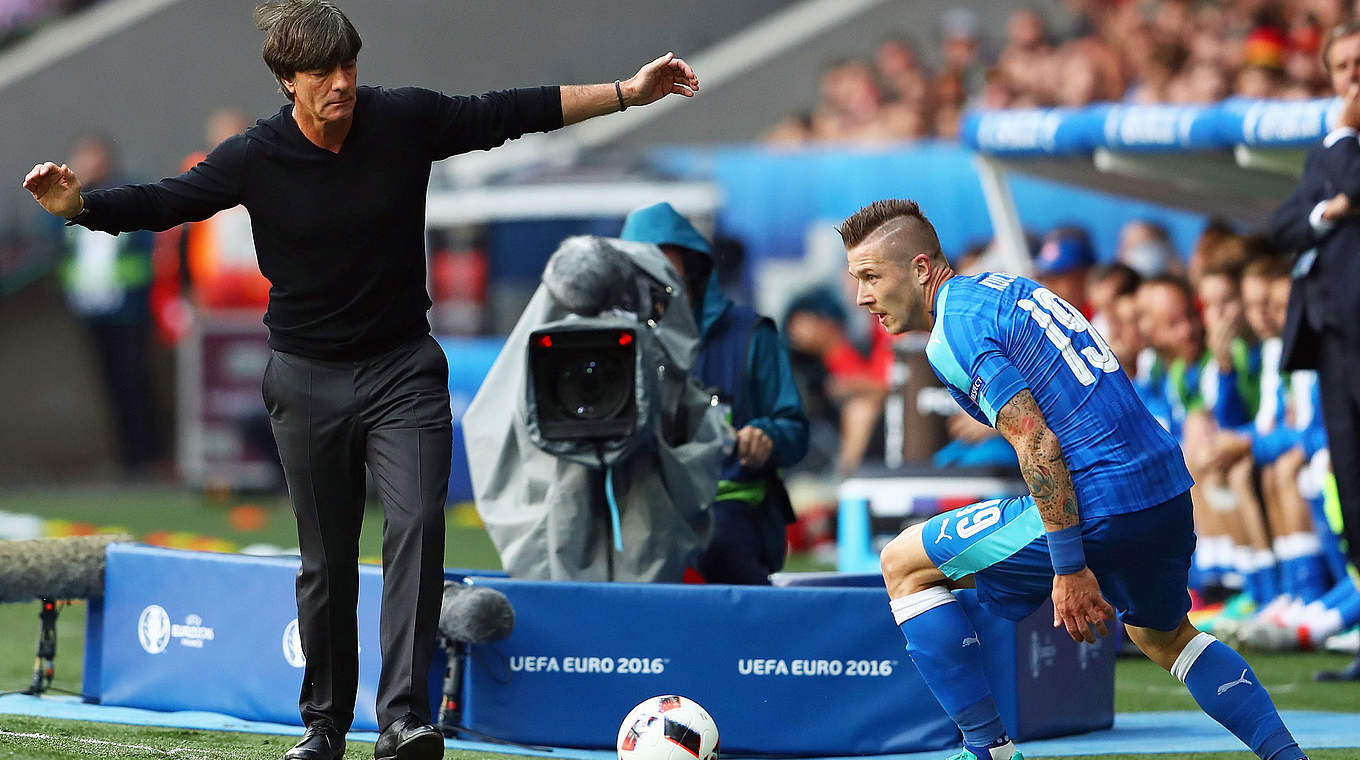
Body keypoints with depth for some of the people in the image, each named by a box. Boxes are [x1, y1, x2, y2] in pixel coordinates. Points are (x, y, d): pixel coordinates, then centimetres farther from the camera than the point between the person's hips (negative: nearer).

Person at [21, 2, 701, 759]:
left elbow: (514, 112, 1)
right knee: (326, 560, 7)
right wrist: (79, 204, -27)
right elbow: (162, 202, -8)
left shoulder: (407, 120, -7)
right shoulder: (256, 157, -9)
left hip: (404, 370, 0)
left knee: (417, 526, -17)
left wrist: (629, 92, 1)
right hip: (309, 379, 0)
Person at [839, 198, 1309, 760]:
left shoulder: (953, 330, -10)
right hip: (1170, 486, 9)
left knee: (904, 565, 4)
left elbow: (1037, 445, -18)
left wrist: (1070, 569, -18)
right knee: (1166, 639, 35)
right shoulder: (1003, 286, 19)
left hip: (1096, 502, -9)